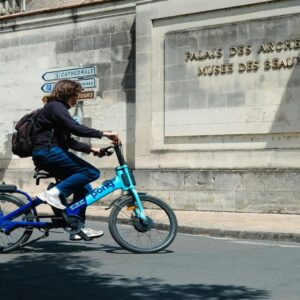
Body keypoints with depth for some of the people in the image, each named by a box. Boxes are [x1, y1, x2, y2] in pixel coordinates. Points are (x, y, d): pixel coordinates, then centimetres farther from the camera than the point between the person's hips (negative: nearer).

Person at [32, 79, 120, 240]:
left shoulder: (57, 108, 26)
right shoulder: (55, 106, -7)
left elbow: (69, 141, 25)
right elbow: (75, 128, -22)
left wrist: (90, 149, 16)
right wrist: (103, 133, -24)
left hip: (46, 154, 10)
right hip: (48, 152, -10)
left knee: (83, 188, 8)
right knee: (92, 172, -18)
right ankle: (54, 193, -19)